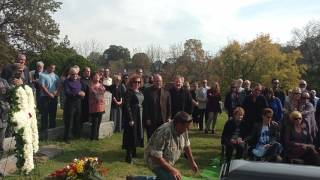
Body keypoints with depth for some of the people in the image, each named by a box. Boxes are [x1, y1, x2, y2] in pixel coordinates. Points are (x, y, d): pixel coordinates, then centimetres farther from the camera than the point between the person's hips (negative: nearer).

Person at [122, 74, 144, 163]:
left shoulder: (140, 92, 10)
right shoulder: (129, 92, -13)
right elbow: (127, 106, -18)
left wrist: (142, 117, 11)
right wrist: (130, 119, -21)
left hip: (139, 116, 8)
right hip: (132, 116, -8)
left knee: (137, 134, 16)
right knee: (131, 135, -3)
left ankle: (134, 152, 31)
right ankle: (129, 155, 6)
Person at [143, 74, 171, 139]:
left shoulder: (166, 92, 8)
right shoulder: (147, 91, -1)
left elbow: (169, 106, 9)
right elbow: (145, 106, -4)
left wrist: (168, 117, 2)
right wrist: (147, 119, -8)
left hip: (163, 120, 2)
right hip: (151, 121, -2)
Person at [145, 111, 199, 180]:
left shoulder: (184, 130, -11)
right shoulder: (163, 133, -35)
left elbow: (186, 145, 7)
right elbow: (156, 155, -32)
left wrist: (192, 162, 11)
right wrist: (172, 169, -31)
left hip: (167, 162, 8)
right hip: (156, 161, -8)